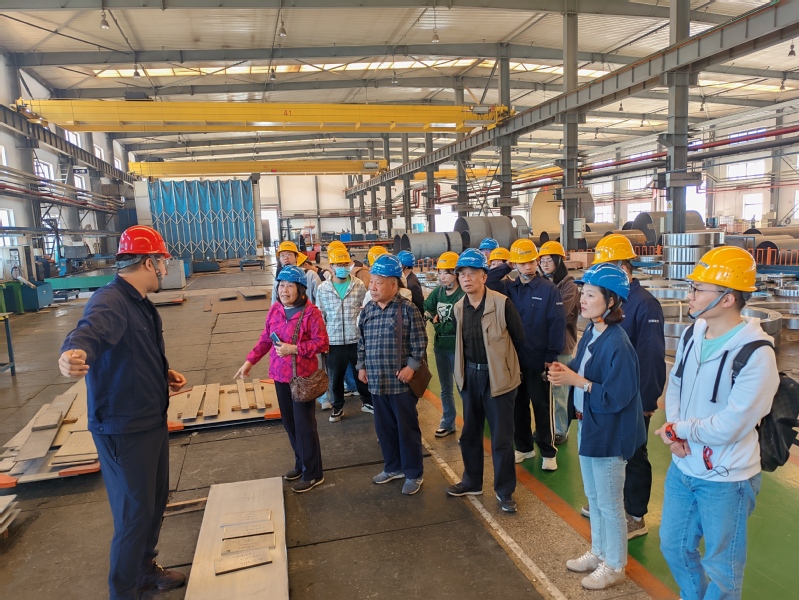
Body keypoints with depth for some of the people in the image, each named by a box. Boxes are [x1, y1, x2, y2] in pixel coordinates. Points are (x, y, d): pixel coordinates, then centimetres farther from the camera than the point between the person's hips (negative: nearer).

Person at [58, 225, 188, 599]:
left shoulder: (140, 303, 10)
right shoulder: (110, 301, -23)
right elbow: (91, 331, -46)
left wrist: (164, 374, 7)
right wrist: (74, 352, -66)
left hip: (152, 421, 10)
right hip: (123, 430, -10)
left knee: (155, 502, 23)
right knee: (134, 515, 4)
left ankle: (146, 569, 45)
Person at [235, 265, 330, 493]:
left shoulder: (310, 312, -15)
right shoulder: (274, 310, 4)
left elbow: (321, 342, -15)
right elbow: (265, 339, 12)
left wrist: (294, 349, -22)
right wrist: (250, 361, 9)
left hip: (303, 376, -6)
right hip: (280, 375, 7)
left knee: (304, 424, 1)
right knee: (289, 422, 16)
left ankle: (313, 473, 17)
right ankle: (301, 463, 35)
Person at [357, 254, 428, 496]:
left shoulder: (407, 309, -11)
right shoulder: (367, 311, 6)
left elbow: (419, 343, -9)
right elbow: (362, 342, 15)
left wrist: (411, 366, -16)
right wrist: (361, 366, 10)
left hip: (401, 381, -6)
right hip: (376, 381, 6)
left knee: (407, 428, 6)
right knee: (384, 427, 17)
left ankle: (414, 474, 22)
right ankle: (393, 467, 35)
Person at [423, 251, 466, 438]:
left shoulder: (463, 295, -16)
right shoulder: (438, 292, 4)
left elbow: (459, 325, -20)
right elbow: (424, 309, -5)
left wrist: (437, 325, -10)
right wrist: (426, 313, -26)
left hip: (457, 348, -6)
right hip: (440, 346, 7)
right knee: (445, 388, 18)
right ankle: (448, 422, 33)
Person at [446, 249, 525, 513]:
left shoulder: (502, 304, -15)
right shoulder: (459, 308, 1)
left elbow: (519, 338, -6)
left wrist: (502, 361, 4)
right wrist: (466, 368, 11)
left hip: (497, 376, -5)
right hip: (470, 375, 5)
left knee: (501, 437, 4)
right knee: (470, 433, 17)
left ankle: (505, 490, 22)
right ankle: (472, 482, 35)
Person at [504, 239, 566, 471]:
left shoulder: (549, 289, -8)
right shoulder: (508, 289, 2)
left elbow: (557, 324, -11)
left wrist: (552, 355, -13)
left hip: (538, 359, -4)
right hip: (514, 358, 4)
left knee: (542, 405, 6)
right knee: (518, 404, 14)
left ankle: (548, 451, 21)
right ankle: (523, 446, 30)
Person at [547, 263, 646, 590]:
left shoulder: (617, 344, -25)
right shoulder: (590, 333, 1)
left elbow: (616, 397, -26)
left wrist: (575, 381, -25)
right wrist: (566, 371, -9)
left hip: (608, 433, -8)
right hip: (587, 426, 9)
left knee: (609, 504, 11)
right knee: (593, 497, 23)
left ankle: (615, 566, 32)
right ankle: (598, 552, 43)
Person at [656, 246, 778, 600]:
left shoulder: (756, 355, -23)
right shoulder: (692, 335, 0)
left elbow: (727, 427, -24)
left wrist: (676, 429, -11)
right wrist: (675, 432, -10)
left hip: (725, 479, -7)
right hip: (682, 468, 7)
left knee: (721, 567, 15)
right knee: (674, 545, 23)